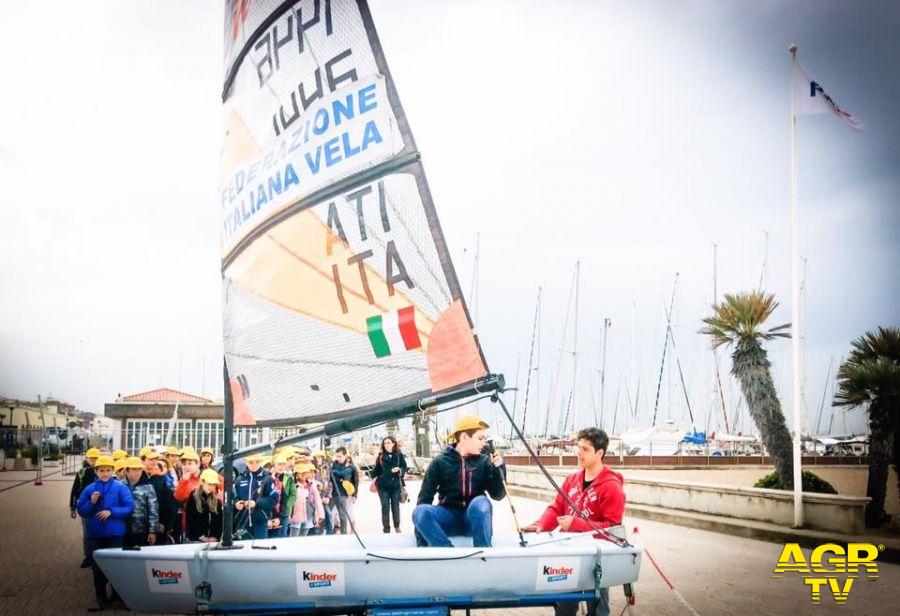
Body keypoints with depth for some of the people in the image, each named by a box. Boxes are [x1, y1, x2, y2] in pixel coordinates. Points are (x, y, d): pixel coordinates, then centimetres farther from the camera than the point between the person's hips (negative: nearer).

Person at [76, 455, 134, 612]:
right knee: (97, 568, 9)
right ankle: (101, 600, 20)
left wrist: (111, 512, -19)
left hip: (115, 534, -3)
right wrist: (92, 503, -14)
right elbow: (81, 511, 4)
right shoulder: (89, 489, 4)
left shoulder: (120, 487, -4)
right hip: (95, 535, 3)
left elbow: (129, 507, -9)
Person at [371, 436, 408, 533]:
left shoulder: (399, 455, 0)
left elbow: (404, 468, 2)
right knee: (385, 507, 2)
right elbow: (376, 469, 12)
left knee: (395, 507, 7)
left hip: (396, 485, -1)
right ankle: (386, 529, 10)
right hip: (383, 485, 1)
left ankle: (397, 526, 29)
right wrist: (374, 478, 1)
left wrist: (399, 470, -16)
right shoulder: (381, 456, 4)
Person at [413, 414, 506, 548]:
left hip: (476, 518, 0)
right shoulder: (440, 461, -2)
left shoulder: (484, 461, 1)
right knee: (420, 511, -30)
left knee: (480, 502, -33)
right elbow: (425, 497, -4)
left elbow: (497, 495, -2)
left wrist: (498, 469, -19)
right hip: (448, 516, 0)